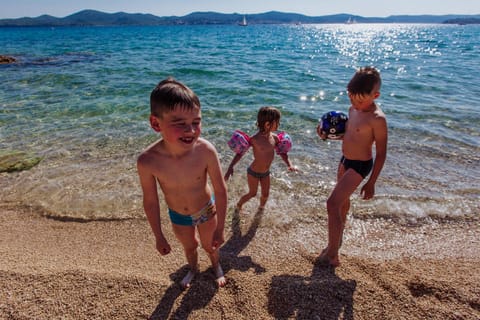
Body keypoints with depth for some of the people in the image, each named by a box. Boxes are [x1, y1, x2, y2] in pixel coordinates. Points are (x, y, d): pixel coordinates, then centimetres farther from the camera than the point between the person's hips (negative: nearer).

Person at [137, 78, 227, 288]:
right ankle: (193, 269, 65)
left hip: (207, 210, -1)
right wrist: (159, 237, -3)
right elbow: (150, 201, -16)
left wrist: (220, 229, -13)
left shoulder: (205, 151, -35)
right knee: (189, 246, 29)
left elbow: (220, 190, -21)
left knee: (209, 245, 25)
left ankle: (216, 266, 61)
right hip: (178, 216, 1)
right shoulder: (147, 161, -32)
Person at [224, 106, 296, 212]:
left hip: (266, 172, 5)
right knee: (252, 193, 11)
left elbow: (281, 152, 3)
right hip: (253, 172, -5)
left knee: (265, 194, 18)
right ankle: (238, 205, 40)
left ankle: (261, 208, 48)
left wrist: (289, 165, -12)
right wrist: (230, 167, -26)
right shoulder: (254, 139, -27)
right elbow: (240, 153, -18)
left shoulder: (274, 137, -10)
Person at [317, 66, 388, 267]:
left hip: (360, 166, -9)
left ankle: (332, 254, 0)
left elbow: (381, 154, -18)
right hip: (345, 161, 9)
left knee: (332, 203, -14)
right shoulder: (353, 109, 2)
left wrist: (371, 182, -15)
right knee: (343, 202, 23)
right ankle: (336, 241, 46)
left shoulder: (377, 119, -23)